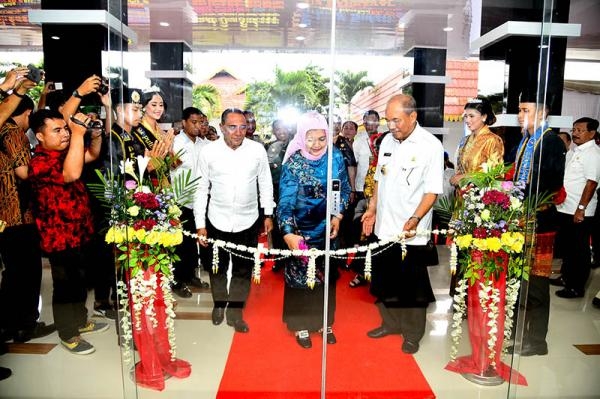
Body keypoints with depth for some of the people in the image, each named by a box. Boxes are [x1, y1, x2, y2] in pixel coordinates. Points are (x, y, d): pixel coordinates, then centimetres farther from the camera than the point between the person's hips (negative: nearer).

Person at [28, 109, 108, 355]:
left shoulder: (64, 153, 6)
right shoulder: (40, 161, -22)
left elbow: (93, 154, 16)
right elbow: (72, 174, -38)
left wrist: (96, 134, -5)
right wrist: (78, 134, -37)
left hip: (79, 232, 9)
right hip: (60, 237, -8)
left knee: (80, 281, 21)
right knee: (65, 285, 6)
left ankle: (80, 321, 39)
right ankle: (68, 334, 22)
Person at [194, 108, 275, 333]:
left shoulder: (258, 150, -8)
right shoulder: (209, 151, -9)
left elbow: (265, 183, 4)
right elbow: (201, 189, -2)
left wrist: (268, 214, 5)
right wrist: (200, 224, -2)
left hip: (248, 221, 0)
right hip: (217, 221, 0)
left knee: (244, 269, 11)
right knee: (218, 267, 18)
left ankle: (235, 311, 31)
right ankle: (219, 304, 43)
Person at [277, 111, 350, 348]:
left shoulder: (336, 157, -7)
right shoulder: (293, 164, -16)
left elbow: (344, 189, 5)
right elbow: (285, 201, -21)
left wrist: (338, 216, -7)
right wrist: (288, 233, -33)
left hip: (327, 228, 3)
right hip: (301, 231, -3)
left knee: (327, 275, 15)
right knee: (300, 276, 8)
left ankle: (325, 322, 34)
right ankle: (301, 325, 27)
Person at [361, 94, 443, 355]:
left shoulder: (431, 146, -12)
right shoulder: (387, 141, 6)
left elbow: (432, 190, -13)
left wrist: (415, 220, -24)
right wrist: (372, 208, 9)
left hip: (412, 232, -5)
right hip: (384, 227, 6)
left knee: (412, 286, 9)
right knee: (386, 281, 18)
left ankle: (412, 334, 28)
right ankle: (390, 323, 38)